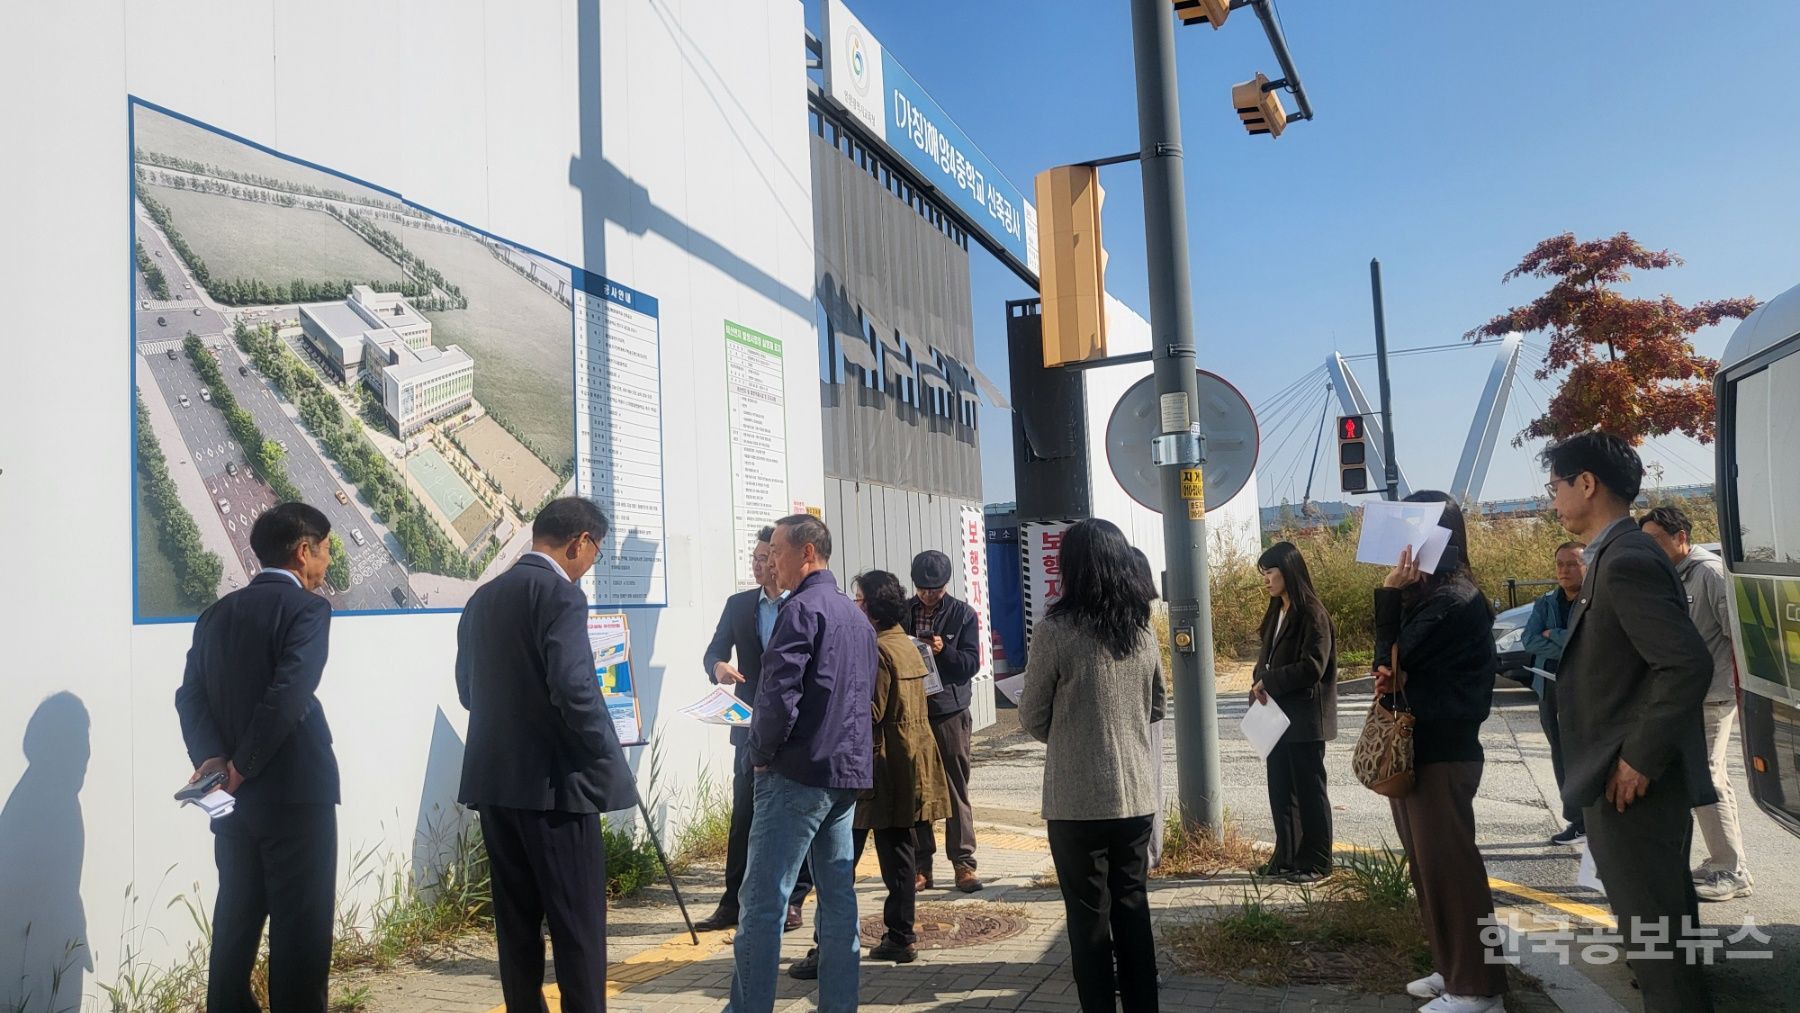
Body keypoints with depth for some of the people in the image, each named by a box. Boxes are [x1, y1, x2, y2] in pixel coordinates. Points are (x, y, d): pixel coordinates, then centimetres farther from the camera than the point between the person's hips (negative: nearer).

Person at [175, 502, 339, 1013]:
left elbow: (191, 695, 4)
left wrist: (211, 757, -7)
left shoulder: (218, 612, 12)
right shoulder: (307, 606, -10)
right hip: (294, 792, -7)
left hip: (233, 798, 7)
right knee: (302, 928, 0)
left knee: (235, 922, 16)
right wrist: (243, 767, -13)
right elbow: (289, 694, -22)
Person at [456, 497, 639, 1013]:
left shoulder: (483, 597, 12)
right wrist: (608, 763, -10)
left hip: (495, 779, 8)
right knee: (579, 925, 0)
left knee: (517, 921, 13)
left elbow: (468, 688, 17)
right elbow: (575, 689, -22)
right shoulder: (560, 594, -14)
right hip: (554, 781, -8)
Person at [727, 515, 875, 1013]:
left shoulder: (802, 608, -11)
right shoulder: (856, 616, 16)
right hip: (849, 772, 9)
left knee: (762, 901, -4)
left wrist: (759, 753, -5)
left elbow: (779, 695, -18)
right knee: (838, 894, 12)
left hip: (799, 771, -9)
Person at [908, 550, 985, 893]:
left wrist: (944, 650, -21)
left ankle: (963, 862, 11)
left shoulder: (962, 614, 1)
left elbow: (971, 662, -4)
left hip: (950, 713, -2)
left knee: (957, 790, 3)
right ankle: (922, 864, 15)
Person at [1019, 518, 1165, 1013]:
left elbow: (1032, 720, -5)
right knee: (1132, 907, 17)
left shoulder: (1055, 629, -14)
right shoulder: (1143, 629, 1)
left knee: (1090, 916, 7)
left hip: (1077, 800, -5)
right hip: (1136, 794, 5)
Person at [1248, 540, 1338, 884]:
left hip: (1305, 718, -8)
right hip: (1278, 716, 8)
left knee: (1308, 789, 2)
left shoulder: (1312, 614, -14)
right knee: (1280, 788, 12)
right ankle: (1287, 856, 22)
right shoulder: (1276, 613, 13)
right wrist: (1261, 683, -2)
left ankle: (1317, 862, 12)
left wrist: (1269, 682, -16)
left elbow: (1313, 667, -20)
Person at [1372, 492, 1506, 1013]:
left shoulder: (1455, 598, -16)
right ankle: (1451, 969, 26)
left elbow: (1394, 658, -16)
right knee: (1427, 866, 15)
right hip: (1414, 747, 10)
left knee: (1450, 865, -3)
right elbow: (1393, 664, 12)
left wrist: (1390, 594, -14)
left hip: (1442, 751, -10)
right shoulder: (1423, 593, 14)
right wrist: (1387, 676, -9)